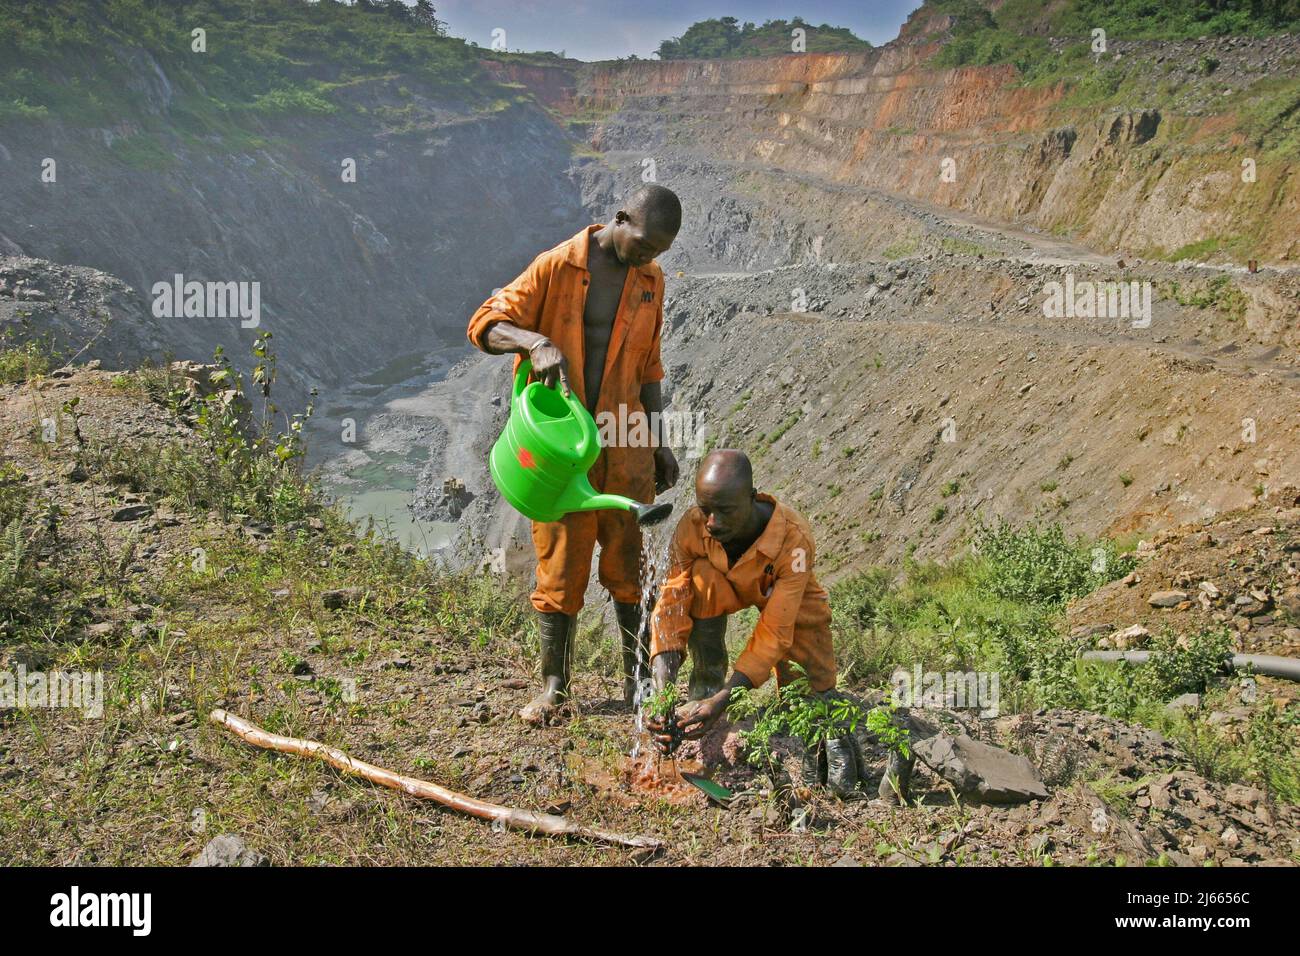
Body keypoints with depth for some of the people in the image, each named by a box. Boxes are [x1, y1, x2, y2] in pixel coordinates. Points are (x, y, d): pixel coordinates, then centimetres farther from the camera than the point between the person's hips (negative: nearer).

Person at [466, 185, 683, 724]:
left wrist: (659, 443, 12)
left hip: (623, 442, 3)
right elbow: (484, 326, -10)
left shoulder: (651, 280, 8)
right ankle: (553, 687, 14)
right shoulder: (557, 266, -8)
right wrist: (537, 342, -29)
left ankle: (638, 681, 17)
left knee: (628, 564, 6)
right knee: (559, 567, 2)